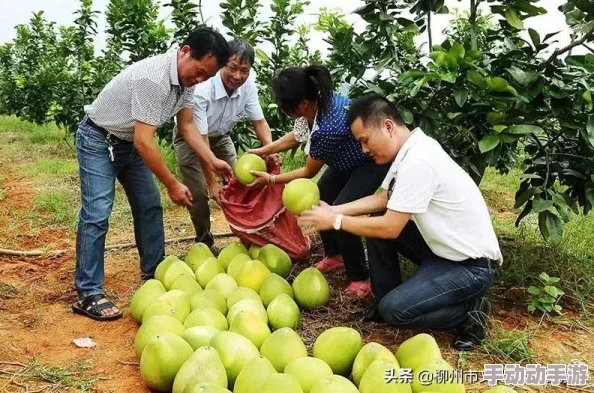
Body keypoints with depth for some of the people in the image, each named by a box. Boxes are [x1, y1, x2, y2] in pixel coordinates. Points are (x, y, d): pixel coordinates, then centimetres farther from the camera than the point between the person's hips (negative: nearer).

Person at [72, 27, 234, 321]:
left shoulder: (187, 80, -8)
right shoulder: (153, 78, -34)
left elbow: (188, 127, 3)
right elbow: (144, 142, -34)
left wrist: (213, 162, -9)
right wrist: (173, 185, -26)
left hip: (130, 143, 9)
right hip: (98, 140, -9)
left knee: (150, 206, 9)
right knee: (97, 213, -13)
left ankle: (154, 273, 21)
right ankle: (88, 294, -8)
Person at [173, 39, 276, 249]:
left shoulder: (248, 86, -23)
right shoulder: (201, 90, -38)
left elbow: (259, 122, -11)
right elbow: (200, 140, -33)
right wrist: (212, 182, -30)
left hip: (220, 137, 5)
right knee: (198, 193, -11)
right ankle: (204, 241, 11)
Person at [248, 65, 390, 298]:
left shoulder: (327, 129, -40)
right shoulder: (316, 102, -17)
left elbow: (309, 172, -21)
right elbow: (295, 137, 6)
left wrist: (271, 179, -12)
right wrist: (263, 151, 3)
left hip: (374, 160, -9)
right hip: (349, 157, 9)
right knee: (320, 199, 12)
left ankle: (360, 278, -3)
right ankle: (335, 255, 31)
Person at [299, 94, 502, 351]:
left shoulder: (418, 162, -27)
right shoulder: (409, 150, 1)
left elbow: (390, 228, -26)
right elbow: (383, 199, 11)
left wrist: (335, 221, -15)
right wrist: (334, 210, 1)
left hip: (471, 265, -9)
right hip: (444, 248, 9)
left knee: (394, 309, -19)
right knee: (375, 223, 6)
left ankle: (470, 312, 2)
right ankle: (383, 301, 17)